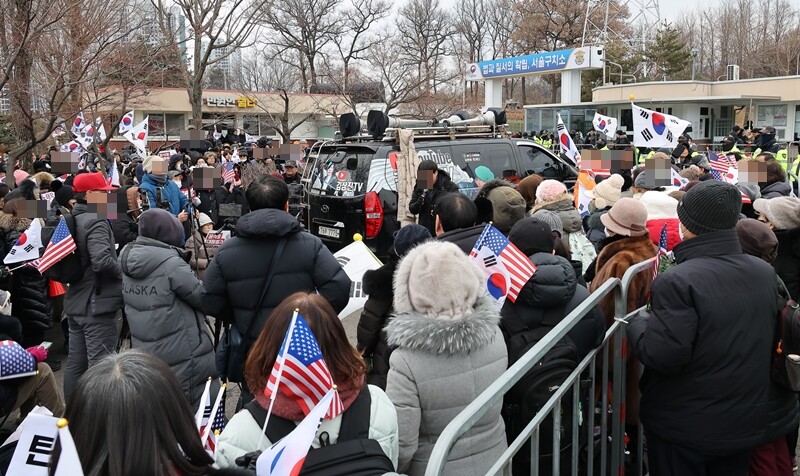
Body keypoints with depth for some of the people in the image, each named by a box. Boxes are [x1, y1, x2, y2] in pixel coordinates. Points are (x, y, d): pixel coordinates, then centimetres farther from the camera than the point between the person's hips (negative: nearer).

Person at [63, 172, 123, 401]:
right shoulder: (96, 221, -17)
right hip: (98, 303, -10)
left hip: (75, 302, 10)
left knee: (76, 363, 16)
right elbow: (102, 261, -29)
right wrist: (121, 272, -12)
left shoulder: (71, 220, 12)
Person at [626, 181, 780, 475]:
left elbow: (661, 356, -28)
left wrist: (638, 323, -10)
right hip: (746, 425, 6)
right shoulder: (765, 273, -3)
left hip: (683, 428, -6)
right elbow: (767, 337, 11)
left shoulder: (676, 281, -26)